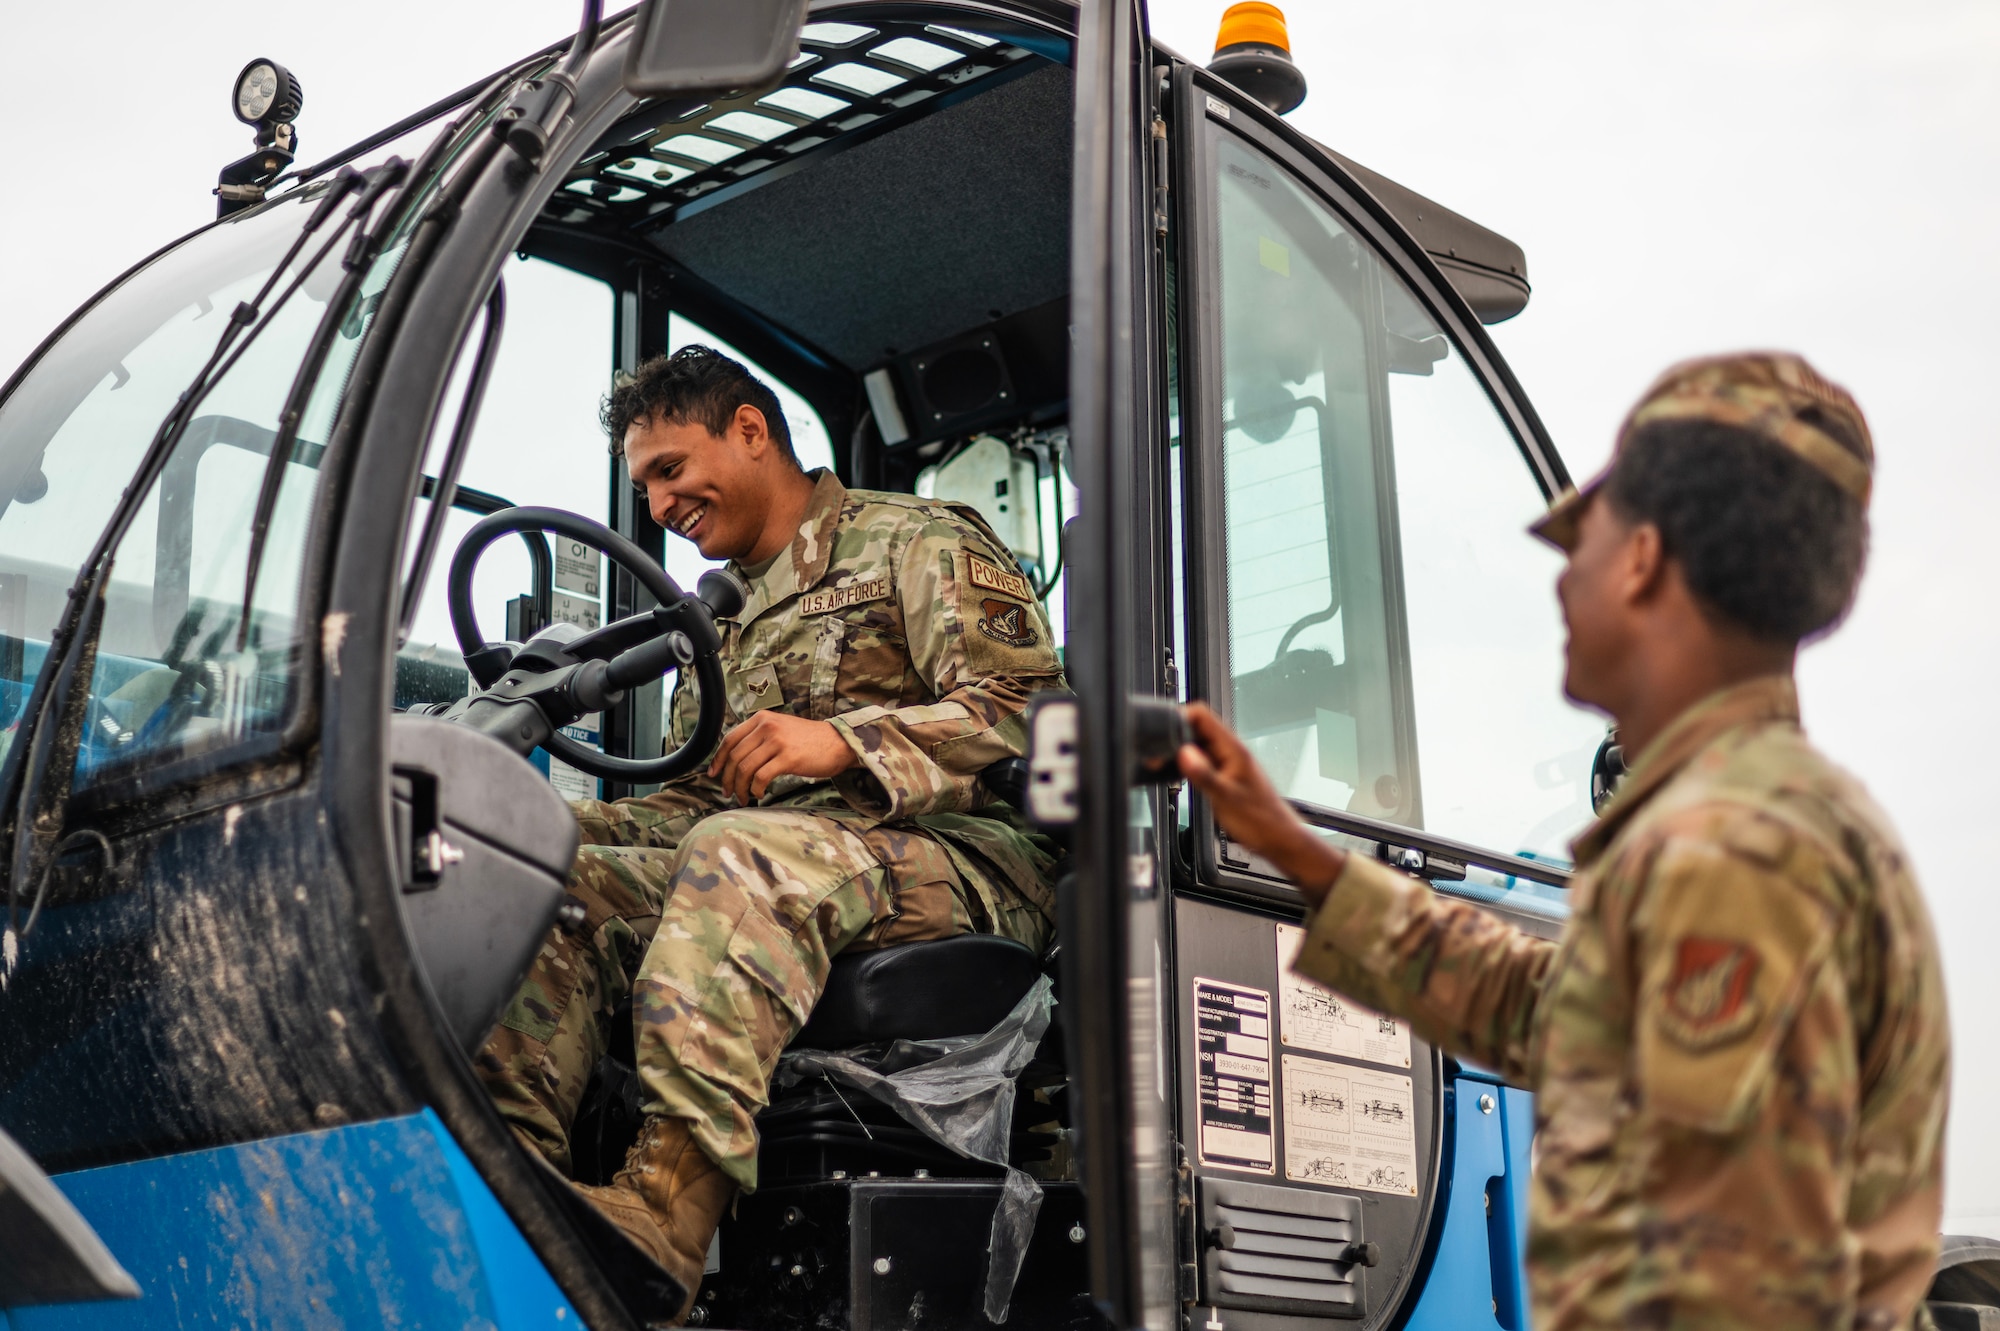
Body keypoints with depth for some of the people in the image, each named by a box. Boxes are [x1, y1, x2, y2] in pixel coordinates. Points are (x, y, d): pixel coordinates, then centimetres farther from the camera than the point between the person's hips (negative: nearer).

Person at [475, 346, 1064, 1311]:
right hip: (774, 856, 7)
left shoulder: (917, 541, 9)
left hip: (955, 856, -7)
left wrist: (844, 741, -20)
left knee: (741, 860, -38)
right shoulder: (719, 620, 31)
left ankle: (659, 1214, -53)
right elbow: (696, 802, 25)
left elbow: (1028, 708, -6)